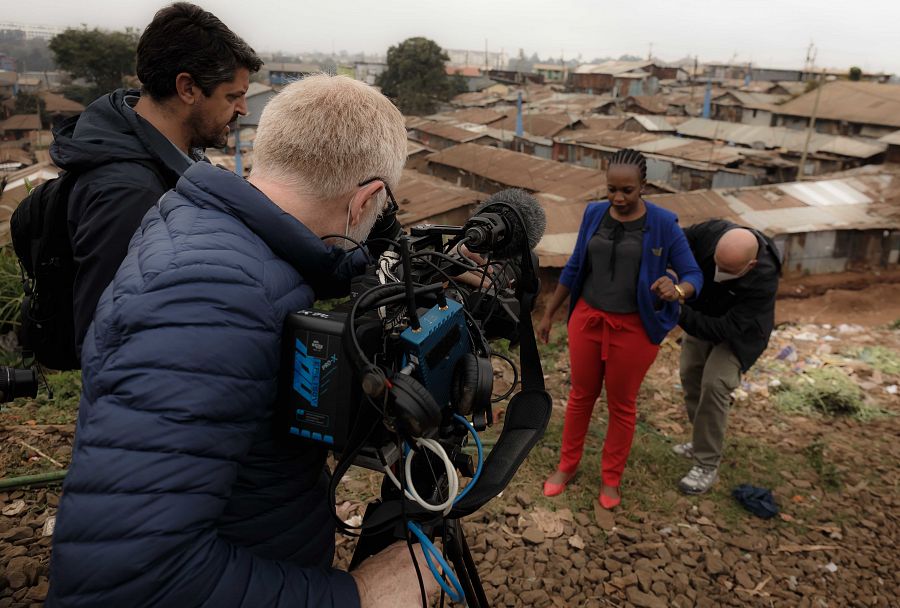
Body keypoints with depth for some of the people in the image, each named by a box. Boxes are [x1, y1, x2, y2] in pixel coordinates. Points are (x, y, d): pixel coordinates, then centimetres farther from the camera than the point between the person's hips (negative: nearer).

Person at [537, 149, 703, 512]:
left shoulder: (663, 224, -13)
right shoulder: (594, 214, -2)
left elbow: (693, 275, -10)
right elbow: (574, 268, 6)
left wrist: (678, 291, -34)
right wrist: (549, 313, 10)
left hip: (634, 328, -3)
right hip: (587, 319, 3)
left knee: (621, 404, 12)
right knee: (581, 395, 17)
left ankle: (611, 478, 33)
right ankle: (567, 465, 36)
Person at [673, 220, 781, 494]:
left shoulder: (763, 281, -39)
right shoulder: (711, 232, -31)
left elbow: (725, 329, -37)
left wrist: (680, 313, -46)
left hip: (739, 331, -5)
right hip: (701, 315, 5)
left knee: (715, 385, -17)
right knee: (690, 375, 11)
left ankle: (707, 466, -4)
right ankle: (703, 442, 31)